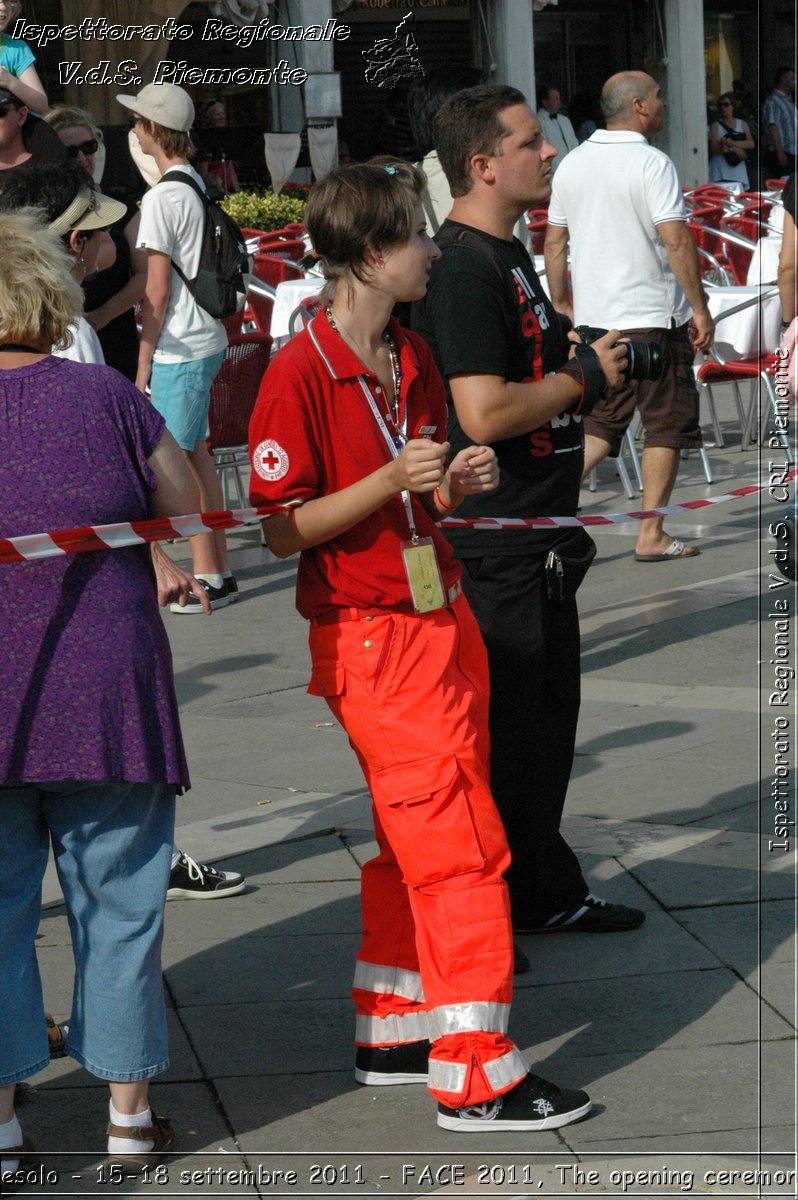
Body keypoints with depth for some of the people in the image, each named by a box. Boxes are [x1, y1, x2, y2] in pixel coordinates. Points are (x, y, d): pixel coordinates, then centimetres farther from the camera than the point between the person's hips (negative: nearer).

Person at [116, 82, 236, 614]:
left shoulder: (162, 198, -17)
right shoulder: (197, 183, 10)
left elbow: (158, 290, -16)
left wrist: (144, 360, -10)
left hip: (179, 349, -9)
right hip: (207, 337, 9)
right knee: (197, 455, 14)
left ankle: (209, 576, 2)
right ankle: (218, 569, 19)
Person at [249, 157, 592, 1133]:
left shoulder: (413, 360, 12)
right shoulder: (299, 373, -15)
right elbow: (283, 530, -14)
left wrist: (455, 484, 1)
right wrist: (391, 482, -24)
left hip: (442, 620, 9)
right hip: (372, 641, -9)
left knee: (416, 843, 15)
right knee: (457, 845, -9)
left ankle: (391, 1033, 27)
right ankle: (475, 1077, -3)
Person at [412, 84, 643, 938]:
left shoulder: (507, 256, 15)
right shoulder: (462, 269, -20)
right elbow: (484, 413, -28)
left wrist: (584, 365, 12)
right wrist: (583, 375, -15)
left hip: (535, 541, 11)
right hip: (491, 548, -10)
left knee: (546, 717, 18)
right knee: (495, 733, -2)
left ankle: (544, 892, 30)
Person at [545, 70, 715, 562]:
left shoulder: (573, 163, 8)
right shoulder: (652, 164, -13)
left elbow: (555, 242, 11)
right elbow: (677, 242, -17)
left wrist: (561, 305, 20)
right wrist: (700, 309, -12)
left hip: (592, 317, 6)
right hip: (651, 316, -6)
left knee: (601, 423, 14)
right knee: (666, 426, 5)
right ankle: (651, 535, 7)